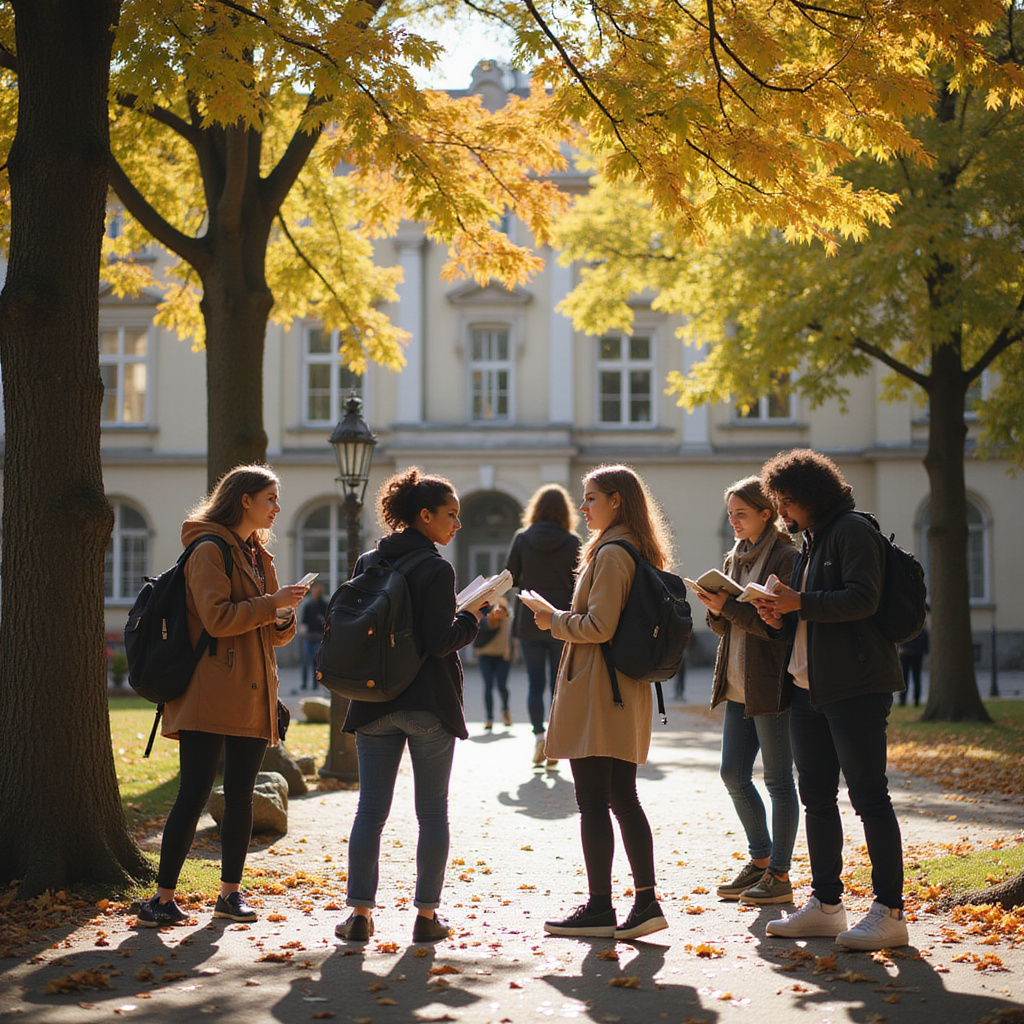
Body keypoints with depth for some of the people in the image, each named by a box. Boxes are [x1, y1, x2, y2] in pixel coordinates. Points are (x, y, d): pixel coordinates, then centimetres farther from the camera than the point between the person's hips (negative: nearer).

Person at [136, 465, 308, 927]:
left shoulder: (256, 555, 20)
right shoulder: (210, 550, -7)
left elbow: (274, 635, 23)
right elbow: (217, 618, -19)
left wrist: (284, 617, 1)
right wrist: (273, 603, -15)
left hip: (251, 697, 8)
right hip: (210, 695, -8)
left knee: (241, 796, 9)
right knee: (194, 793, -9)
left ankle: (231, 892, 17)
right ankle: (162, 898, -6)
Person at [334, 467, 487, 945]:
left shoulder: (367, 564, 7)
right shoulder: (437, 570, -12)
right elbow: (440, 643, -16)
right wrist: (471, 615, -2)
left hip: (374, 704, 5)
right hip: (429, 707, -5)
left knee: (370, 809, 7)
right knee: (433, 812, 5)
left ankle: (360, 912, 4)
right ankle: (427, 915, 8)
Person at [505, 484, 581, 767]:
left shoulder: (522, 538, -2)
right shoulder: (572, 542, -6)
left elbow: (509, 579, 1)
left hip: (529, 621, 1)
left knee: (535, 682, 8)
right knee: (559, 683, 6)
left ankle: (538, 734, -10)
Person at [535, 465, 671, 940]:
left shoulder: (610, 554, -14)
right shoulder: (638, 552, 15)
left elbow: (599, 626, -21)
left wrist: (554, 621, -6)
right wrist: (564, 620, 16)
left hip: (596, 693, -10)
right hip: (627, 691, 10)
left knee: (593, 803, -4)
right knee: (623, 799, 11)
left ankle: (599, 909, 0)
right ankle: (646, 901, 9)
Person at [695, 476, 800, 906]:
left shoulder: (786, 558, -10)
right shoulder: (734, 559, 15)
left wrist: (729, 607, -20)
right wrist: (717, 610, -3)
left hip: (772, 685, -8)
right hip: (738, 685, 8)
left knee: (777, 778, -1)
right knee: (733, 773, 10)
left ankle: (779, 875, 7)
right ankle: (760, 859, 24)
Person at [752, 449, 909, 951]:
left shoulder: (852, 530, -7)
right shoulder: (809, 542, 21)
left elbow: (862, 599, -19)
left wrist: (800, 602, -18)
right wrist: (780, 617, 5)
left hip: (855, 685, -10)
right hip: (808, 686, 10)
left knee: (868, 795, -9)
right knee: (816, 797, 10)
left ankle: (889, 911, -7)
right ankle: (825, 904, 17)